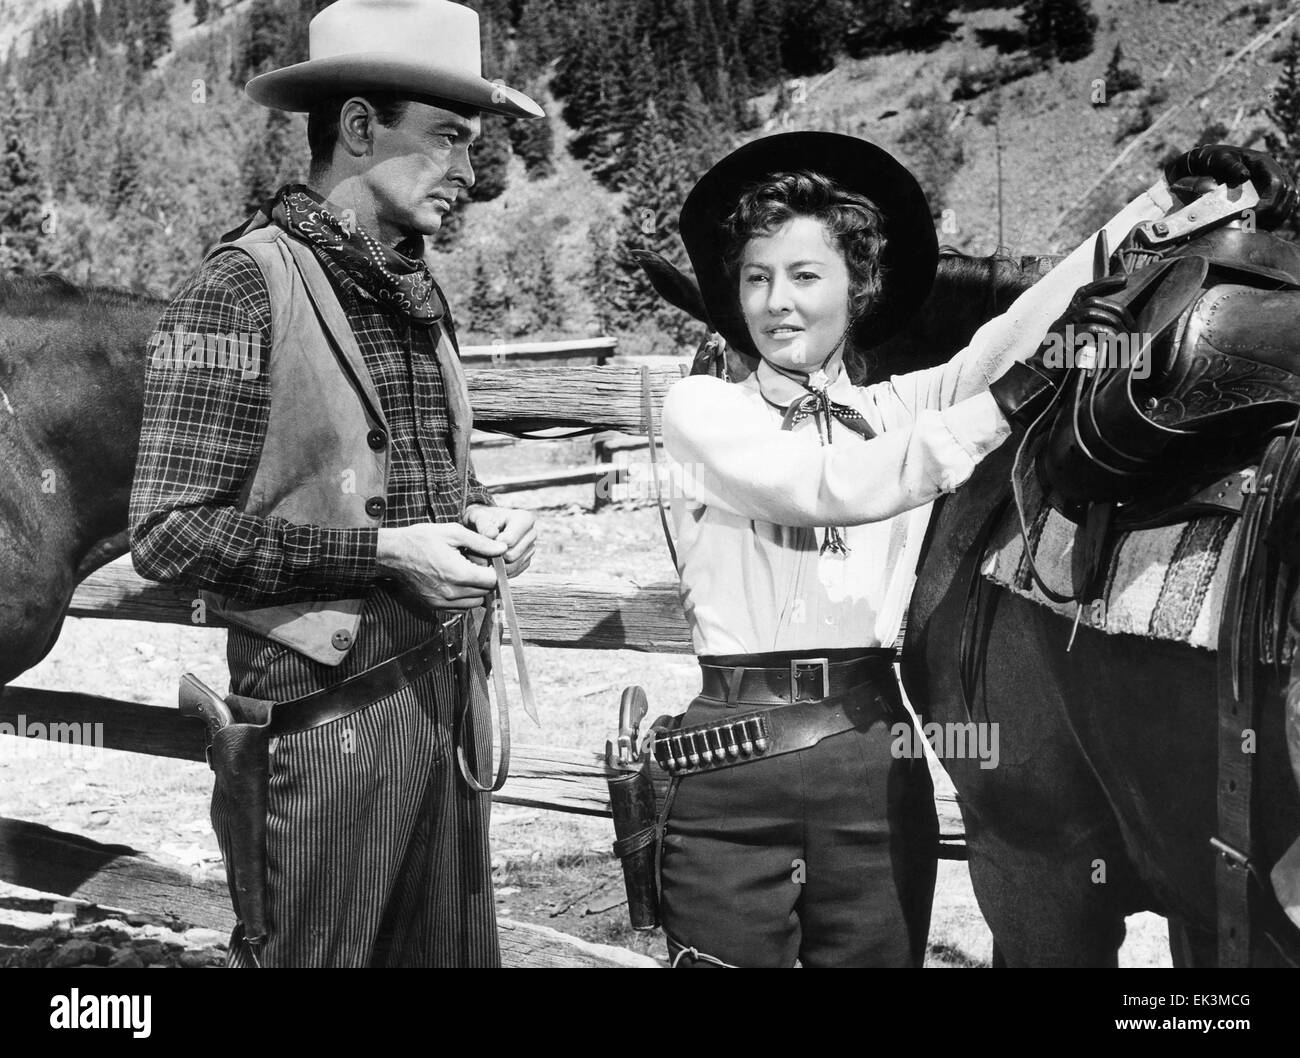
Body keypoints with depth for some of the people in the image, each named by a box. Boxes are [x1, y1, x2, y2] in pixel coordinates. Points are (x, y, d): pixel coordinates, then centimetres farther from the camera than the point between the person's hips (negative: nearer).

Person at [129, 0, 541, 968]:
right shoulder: (245, 289, -13)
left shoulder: (416, 290, 12)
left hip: (445, 693, 8)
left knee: (456, 948, 16)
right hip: (326, 712, -8)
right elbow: (170, 535, -15)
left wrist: (481, 517, 2)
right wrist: (384, 552, -19)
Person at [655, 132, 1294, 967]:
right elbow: (833, 486, -13)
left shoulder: (903, 408, 12)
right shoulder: (703, 408, 3)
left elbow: (1005, 343, -6)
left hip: (876, 753, 3)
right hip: (732, 751, -2)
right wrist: (1016, 396, -20)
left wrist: (1159, 207, -17)